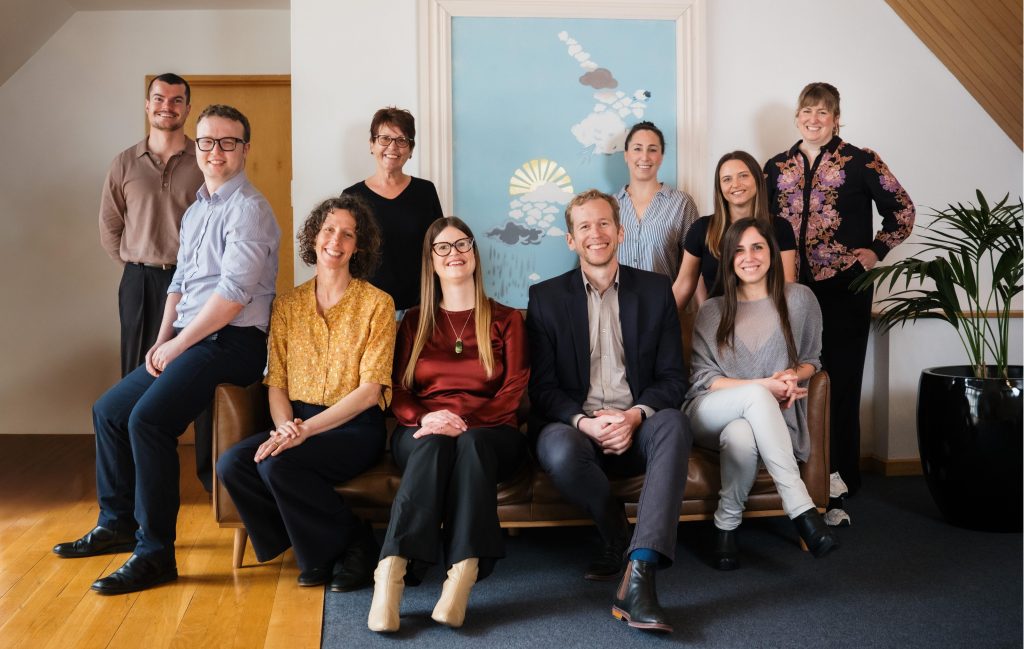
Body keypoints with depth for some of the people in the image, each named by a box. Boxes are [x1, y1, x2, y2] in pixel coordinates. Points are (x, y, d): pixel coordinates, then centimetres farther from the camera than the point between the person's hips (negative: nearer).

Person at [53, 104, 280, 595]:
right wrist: (162, 341, 6)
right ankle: (118, 524, 26)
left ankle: (154, 554, -13)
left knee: (147, 418, -24)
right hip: (187, 341, 9)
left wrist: (177, 344, -13)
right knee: (109, 409, 10)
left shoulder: (248, 209, -12)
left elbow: (233, 294, -20)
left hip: (232, 342, -9)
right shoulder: (196, 211, 18)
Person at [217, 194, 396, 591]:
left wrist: (306, 430, -20)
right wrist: (284, 426, -15)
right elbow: (276, 383, 7)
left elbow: (370, 390, -10)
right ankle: (312, 547, -2)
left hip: (355, 427, -5)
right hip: (298, 423, 5)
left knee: (278, 464, -30)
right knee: (232, 464, -22)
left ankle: (351, 546, -7)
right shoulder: (287, 305, 11)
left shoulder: (377, 304, -3)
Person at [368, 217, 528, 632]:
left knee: (471, 443, -38)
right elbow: (398, 393, 11)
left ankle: (462, 575, -49)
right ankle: (389, 577, -50)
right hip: (422, 432, 1)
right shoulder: (415, 321, 20)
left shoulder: (505, 319, 16)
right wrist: (425, 417, -14)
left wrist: (466, 423, -16)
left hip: (488, 433, 0)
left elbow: (514, 390, 3)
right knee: (433, 443, -37)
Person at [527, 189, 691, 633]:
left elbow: (672, 378, 5)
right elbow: (542, 387, 2)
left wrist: (636, 415, -16)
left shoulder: (655, 290, 10)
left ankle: (639, 573, -40)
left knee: (673, 424, -34)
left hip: (637, 428, 1)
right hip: (576, 426, 0)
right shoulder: (546, 297, 8)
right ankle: (614, 532, -6)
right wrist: (583, 421, -18)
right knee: (558, 448, -36)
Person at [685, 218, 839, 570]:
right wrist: (764, 386, -15)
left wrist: (794, 375, -9)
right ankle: (801, 508, -36)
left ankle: (727, 525, -17)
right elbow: (701, 379, 1)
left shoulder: (799, 299, 8)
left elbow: (811, 360, 18)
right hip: (709, 416, 0)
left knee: (741, 435, -39)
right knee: (756, 396, -37)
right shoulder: (711, 311, 8)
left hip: (771, 416, 0)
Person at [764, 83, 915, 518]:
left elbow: (902, 210, 5)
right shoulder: (776, 168, 12)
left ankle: (837, 482, 6)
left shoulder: (860, 162, 1)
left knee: (839, 383, -2)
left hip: (843, 290, -3)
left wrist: (876, 250, -2)